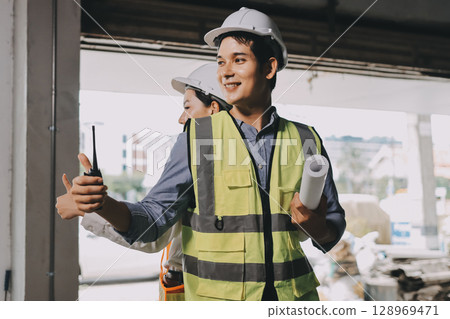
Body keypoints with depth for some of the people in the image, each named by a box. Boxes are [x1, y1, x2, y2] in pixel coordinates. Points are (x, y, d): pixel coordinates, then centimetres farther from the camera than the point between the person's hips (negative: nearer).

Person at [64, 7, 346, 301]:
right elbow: (154, 217, -7)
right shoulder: (196, 137, -4)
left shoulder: (306, 141, 0)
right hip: (216, 297, -1)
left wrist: (315, 224, -14)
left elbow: (333, 233, 7)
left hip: (293, 297, 2)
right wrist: (104, 204, -25)